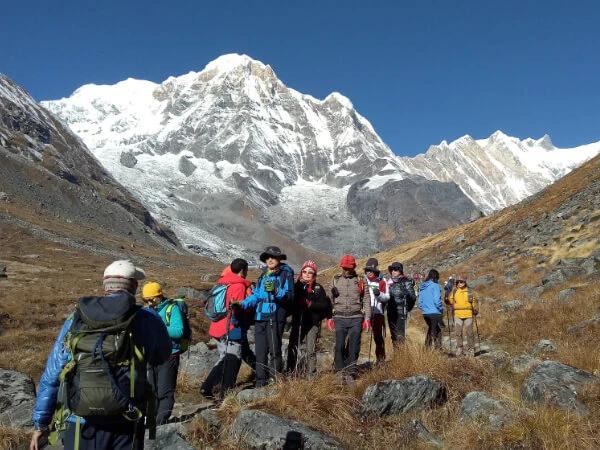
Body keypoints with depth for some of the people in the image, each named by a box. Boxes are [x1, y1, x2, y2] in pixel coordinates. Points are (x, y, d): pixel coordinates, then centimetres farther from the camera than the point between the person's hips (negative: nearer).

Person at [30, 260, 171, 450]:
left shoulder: (75, 321, 0)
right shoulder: (146, 320, -8)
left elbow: (50, 377, 4)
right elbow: (162, 356, 10)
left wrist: (40, 424, 15)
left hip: (79, 426, 2)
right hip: (126, 427, -1)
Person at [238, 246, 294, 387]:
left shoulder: (286, 274, -1)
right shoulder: (263, 276, 18)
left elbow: (289, 296, -12)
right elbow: (255, 296, 17)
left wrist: (275, 291, -28)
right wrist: (242, 304, 2)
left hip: (276, 317, -6)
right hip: (260, 317, 6)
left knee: (274, 350, -3)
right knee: (260, 351, 8)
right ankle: (260, 381, 17)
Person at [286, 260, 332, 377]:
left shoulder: (318, 288, 4)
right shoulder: (296, 286, 9)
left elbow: (324, 305, -6)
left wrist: (309, 304, -15)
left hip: (313, 323, -2)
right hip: (298, 322, 2)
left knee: (311, 350, 0)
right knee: (295, 349, 3)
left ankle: (311, 376, 8)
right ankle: (293, 375, 12)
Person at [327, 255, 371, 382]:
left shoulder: (360, 281, 8)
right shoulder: (335, 281, 12)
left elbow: (366, 301, 8)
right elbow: (330, 300, 13)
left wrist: (367, 318, 1)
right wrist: (329, 317, 7)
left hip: (356, 318, -1)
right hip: (340, 318, 1)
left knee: (354, 345, -1)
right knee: (339, 344, -9)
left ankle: (351, 372, 9)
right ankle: (340, 370, 2)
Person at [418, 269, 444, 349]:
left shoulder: (422, 286, 8)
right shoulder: (435, 285, -11)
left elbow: (420, 301, 12)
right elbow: (437, 300, -15)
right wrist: (441, 309, -2)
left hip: (425, 313, 7)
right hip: (435, 312, -7)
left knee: (430, 330, 19)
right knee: (437, 332, 1)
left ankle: (427, 347, 22)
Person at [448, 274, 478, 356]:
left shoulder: (469, 291, 3)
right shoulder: (454, 291, 5)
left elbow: (474, 301, 9)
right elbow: (450, 300, 13)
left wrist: (475, 309, -2)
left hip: (468, 315, -1)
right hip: (457, 315, 1)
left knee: (469, 332, 4)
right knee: (458, 332, 3)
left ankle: (470, 348, 16)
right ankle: (459, 348, 13)